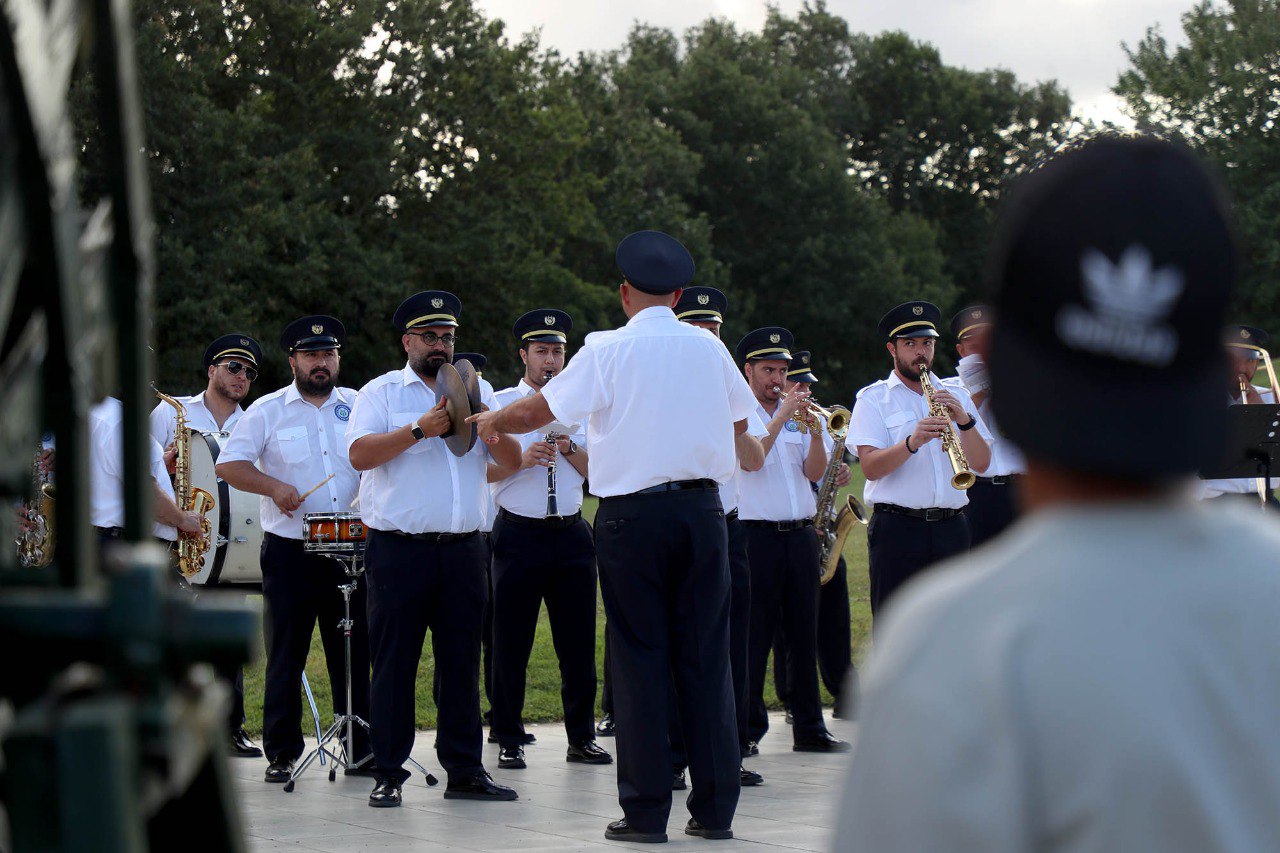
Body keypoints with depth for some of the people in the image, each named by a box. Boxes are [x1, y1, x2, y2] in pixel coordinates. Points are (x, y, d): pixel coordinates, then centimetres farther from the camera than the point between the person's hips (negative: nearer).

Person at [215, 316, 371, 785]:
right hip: (289, 551, -2)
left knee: (353, 653, 4)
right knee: (286, 655, 2)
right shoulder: (268, 410, 4)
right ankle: (281, 753, 8)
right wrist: (273, 486, -17)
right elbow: (228, 464, -1)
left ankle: (360, 749, 11)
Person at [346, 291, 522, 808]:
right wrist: (420, 429, -20)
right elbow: (359, 454, -12)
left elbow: (511, 460, 9)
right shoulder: (382, 392, 4)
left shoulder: (475, 392, 16)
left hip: (463, 548, 4)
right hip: (399, 549, -4)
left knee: (462, 661, 6)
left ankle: (464, 770, 12)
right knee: (394, 663, -1)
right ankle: (389, 775, 4)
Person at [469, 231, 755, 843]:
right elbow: (738, 419, 22)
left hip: (632, 516, -3)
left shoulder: (607, 350, -5)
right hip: (702, 510, 3)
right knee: (705, 655, 6)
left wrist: (490, 422, 21)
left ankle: (645, 810, 1)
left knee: (640, 658, 1)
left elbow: (538, 410, 1)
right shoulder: (708, 347, 6)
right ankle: (715, 808, 7)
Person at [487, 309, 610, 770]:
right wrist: (522, 460, -19)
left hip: (571, 533, 3)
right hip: (519, 534, -3)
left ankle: (581, 737, 14)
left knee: (579, 642, 5)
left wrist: (568, 447, -11)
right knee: (511, 644, -1)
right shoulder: (499, 404, 4)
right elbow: (483, 471, -3)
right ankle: (509, 741, 7)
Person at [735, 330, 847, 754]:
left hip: (800, 535, 5)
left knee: (803, 632, 6)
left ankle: (809, 728, 11)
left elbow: (815, 473, 4)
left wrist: (815, 434, -13)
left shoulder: (798, 414, 15)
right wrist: (780, 418, -18)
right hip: (756, 536, -5)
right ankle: (746, 728, 0)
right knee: (753, 635, -5)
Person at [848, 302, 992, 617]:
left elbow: (981, 463, 6)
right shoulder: (874, 399, 5)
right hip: (897, 529, -4)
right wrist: (912, 442, -25)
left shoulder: (956, 397, 17)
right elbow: (871, 467, -9)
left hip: (950, 529, 4)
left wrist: (964, 421, -11)